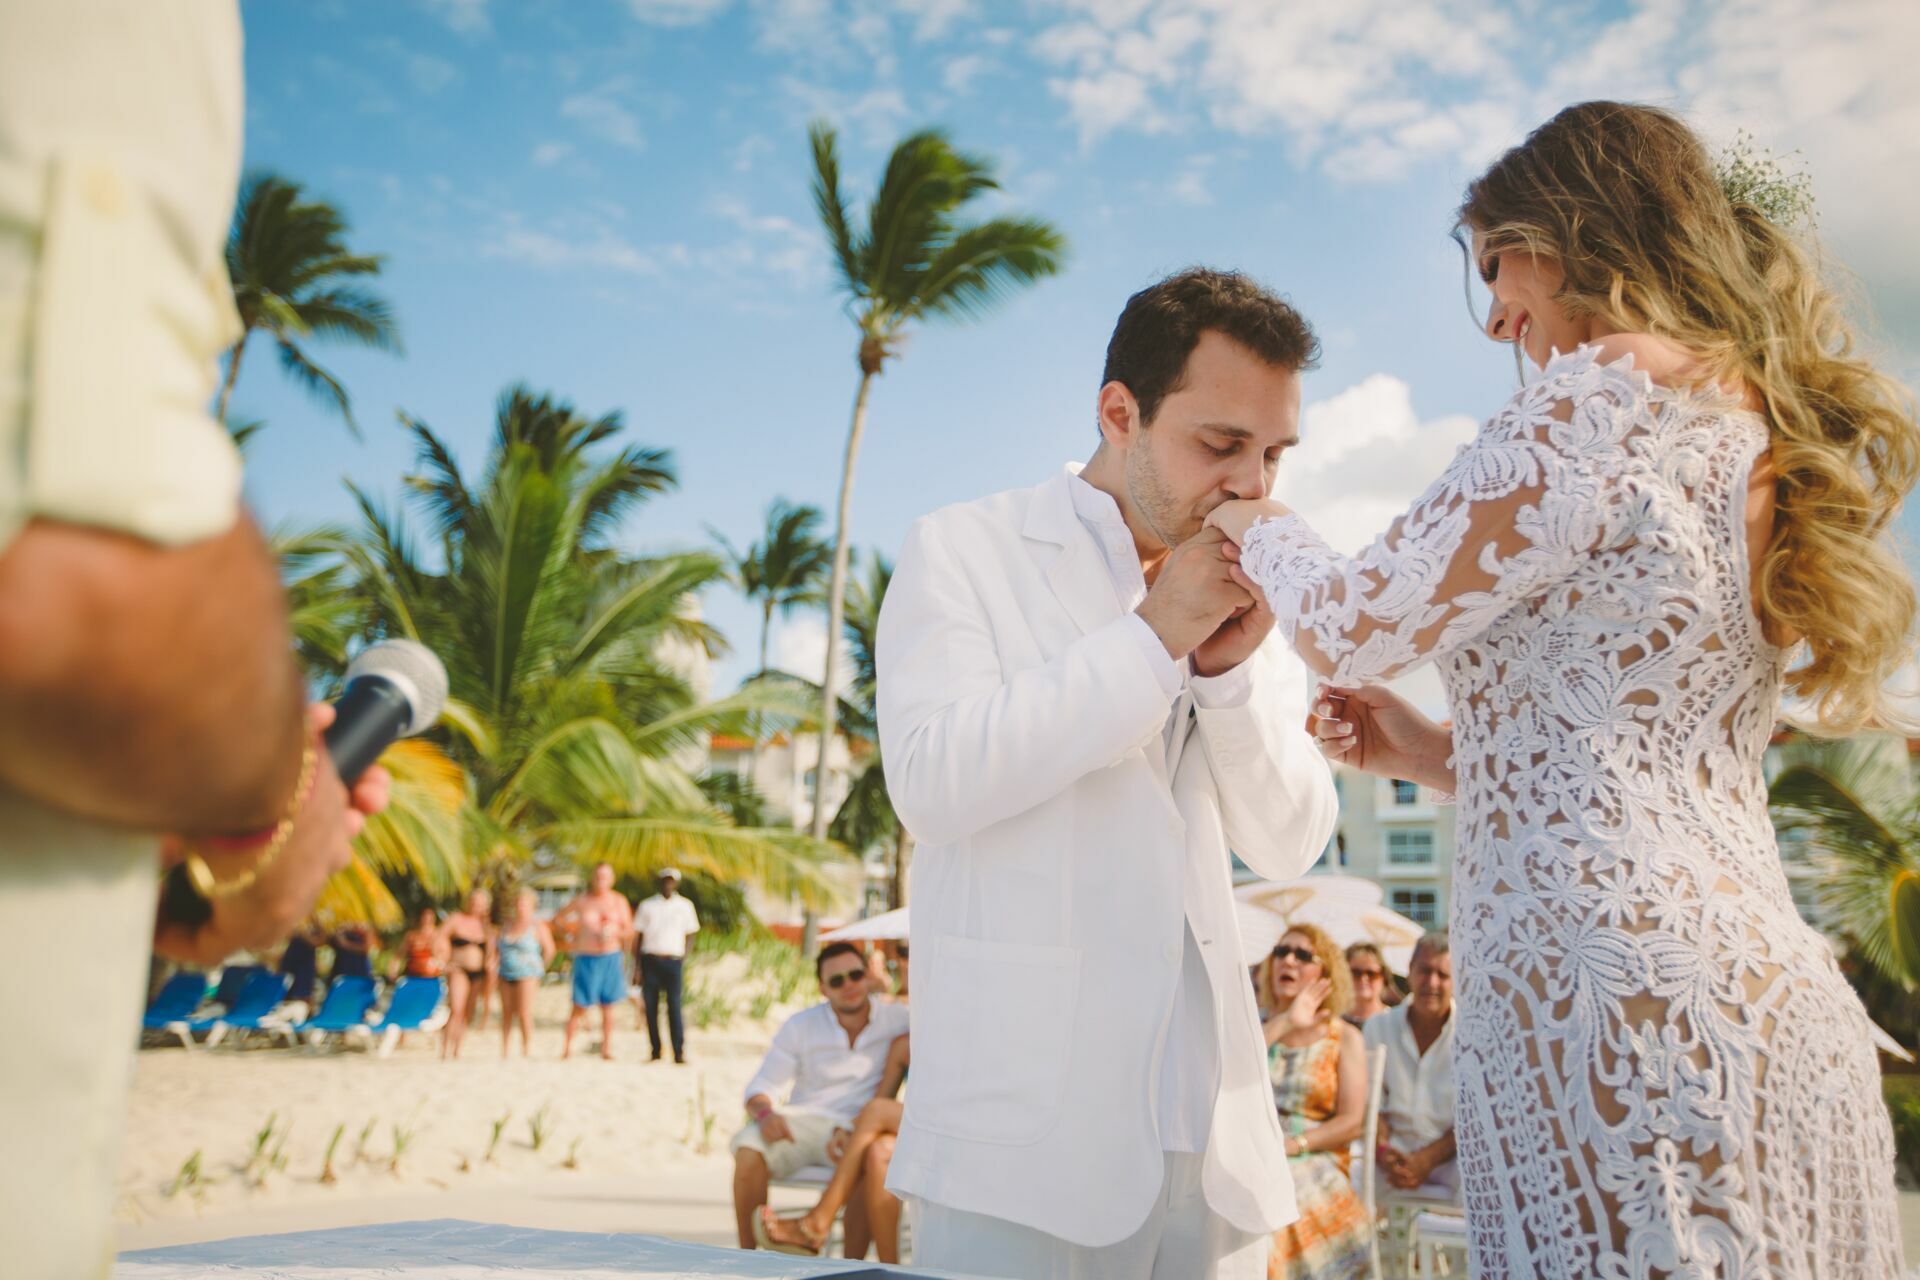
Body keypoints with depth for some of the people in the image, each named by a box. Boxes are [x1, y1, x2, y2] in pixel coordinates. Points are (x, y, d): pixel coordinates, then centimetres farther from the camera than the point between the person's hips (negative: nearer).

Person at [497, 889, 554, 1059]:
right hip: (506, 975, 5)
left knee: (524, 1013, -11)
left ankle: (527, 1050, -4)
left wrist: (539, 968, 7)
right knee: (507, 1013, 5)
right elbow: (498, 948, 24)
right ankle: (505, 1052, 10)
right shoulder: (508, 924, 12)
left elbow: (549, 949, 0)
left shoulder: (537, 925, -4)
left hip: (527, 976, -5)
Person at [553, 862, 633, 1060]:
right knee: (580, 1006, -4)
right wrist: (568, 939, 5)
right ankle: (567, 1046, 5)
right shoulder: (581, 901, 2)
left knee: (607, 1006, 5)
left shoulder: (618, 901, 6)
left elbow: (629, 928, 4)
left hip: (610, 959, 2)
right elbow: (557, 918, 13)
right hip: (586, 958, -2)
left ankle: (606, 1049, 10)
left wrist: (613, 932, -15)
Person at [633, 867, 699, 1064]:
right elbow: (638, 937, 9)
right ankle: (655, 1051, 8)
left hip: (673, 961, -1)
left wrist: (683, 962, 0)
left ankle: (679, 1053, -10)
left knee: (674, 1007, -9)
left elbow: (689, 935, 11)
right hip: (650, 959, 1)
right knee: (650, 1007, 0)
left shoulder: (684, 906, 10)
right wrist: (638, 967, 3)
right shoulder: (647, 906, 9)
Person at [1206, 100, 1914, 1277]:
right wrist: (1436, 751, 20)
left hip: (1628, 1016, -9)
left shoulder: (1613, 387, -10)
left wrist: (1256, 524, 14)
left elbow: (1360, 628, -5)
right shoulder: (1766, 440, 18)